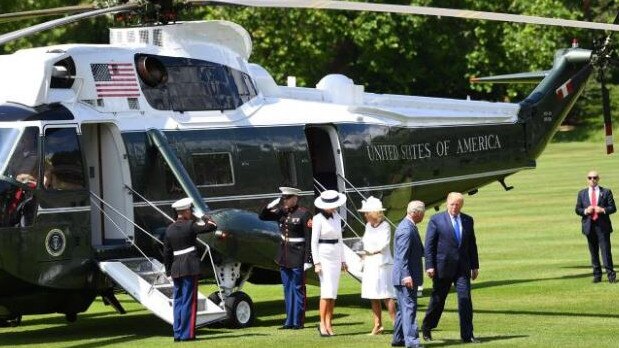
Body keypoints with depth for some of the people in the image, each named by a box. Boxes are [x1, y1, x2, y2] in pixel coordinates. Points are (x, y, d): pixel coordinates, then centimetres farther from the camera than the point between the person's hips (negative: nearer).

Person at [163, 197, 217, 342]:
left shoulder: (170, 229, 9)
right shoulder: (190, 225, -8)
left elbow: (167, 252, 10)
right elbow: (212, 227, -7)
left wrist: (168, 270, 16)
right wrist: (205, 219, 13)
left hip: (176, 269, 6)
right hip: (190, 267, -6)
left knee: (178, 301, 11)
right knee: (189, 301, -2)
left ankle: (178, 333, 12)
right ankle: (186, 333, -3)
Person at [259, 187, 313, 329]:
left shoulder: (304, 214, -12)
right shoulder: (282, 213, 7)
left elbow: (309, 238, -13)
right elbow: (262, 216, 15)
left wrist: (308, 260, -17)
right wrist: (274, 204, -1)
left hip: (297, 258, -7)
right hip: (284, 257, 7)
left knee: (298, 289, 0)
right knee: (287, 289, 11)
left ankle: (298, 321, 5)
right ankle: (289, 320, 17)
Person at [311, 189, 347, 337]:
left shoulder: (336, 217, 10)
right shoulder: (318, 219, -8)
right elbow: (314, 242, -8)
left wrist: (343, 259, 16)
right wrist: (316, 262, -14)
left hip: (336, 256, 6)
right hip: (324, 255, -6)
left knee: (333, 292, 4)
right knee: (327, 290, -13)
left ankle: (329, 323, 8)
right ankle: (322, 324, -8)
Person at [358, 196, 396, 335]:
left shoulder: (384, 226, -9)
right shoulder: (368, 226, 12)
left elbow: (384, 244, -16)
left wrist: (370, 252, -5)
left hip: (382, 264, -7)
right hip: (369, 265, 7)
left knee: (386, 295, -9)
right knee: (373, 297, 7)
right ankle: (378, 325, 11)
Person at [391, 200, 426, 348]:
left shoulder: (409, 226, 14)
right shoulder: (406, 229, -19)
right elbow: (402, 255, -25)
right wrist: (406, 275, -30)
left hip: (408, 276, 11)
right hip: (407, 277, -11)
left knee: (404, 308, 17)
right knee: (409, 308, -13)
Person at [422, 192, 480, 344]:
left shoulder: (467, 220, 9)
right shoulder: (436, 220, -3)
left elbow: (472, 244, 15)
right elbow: (429, 245, -5)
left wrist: (474, 266, 12)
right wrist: (429, 266, -12)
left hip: (462, 268, 3)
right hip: (443, 268, -3)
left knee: (465, 299, -7)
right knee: (437, 300, 8)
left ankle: (467, 335, -4)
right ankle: (426, 328, 28)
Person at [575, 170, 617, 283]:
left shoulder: (606, 192, 6)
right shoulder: (582, 193, 12)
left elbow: (613, 208, 2)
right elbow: (577, 209, 10)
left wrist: (603, 210, -16)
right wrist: (585, 211, -10)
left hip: (603, 226, -2)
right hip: (589, 226, 2)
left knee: (606, 250, -8)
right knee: (593, 252, 5)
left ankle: (610, 274, -5)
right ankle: (597, 275, 11)